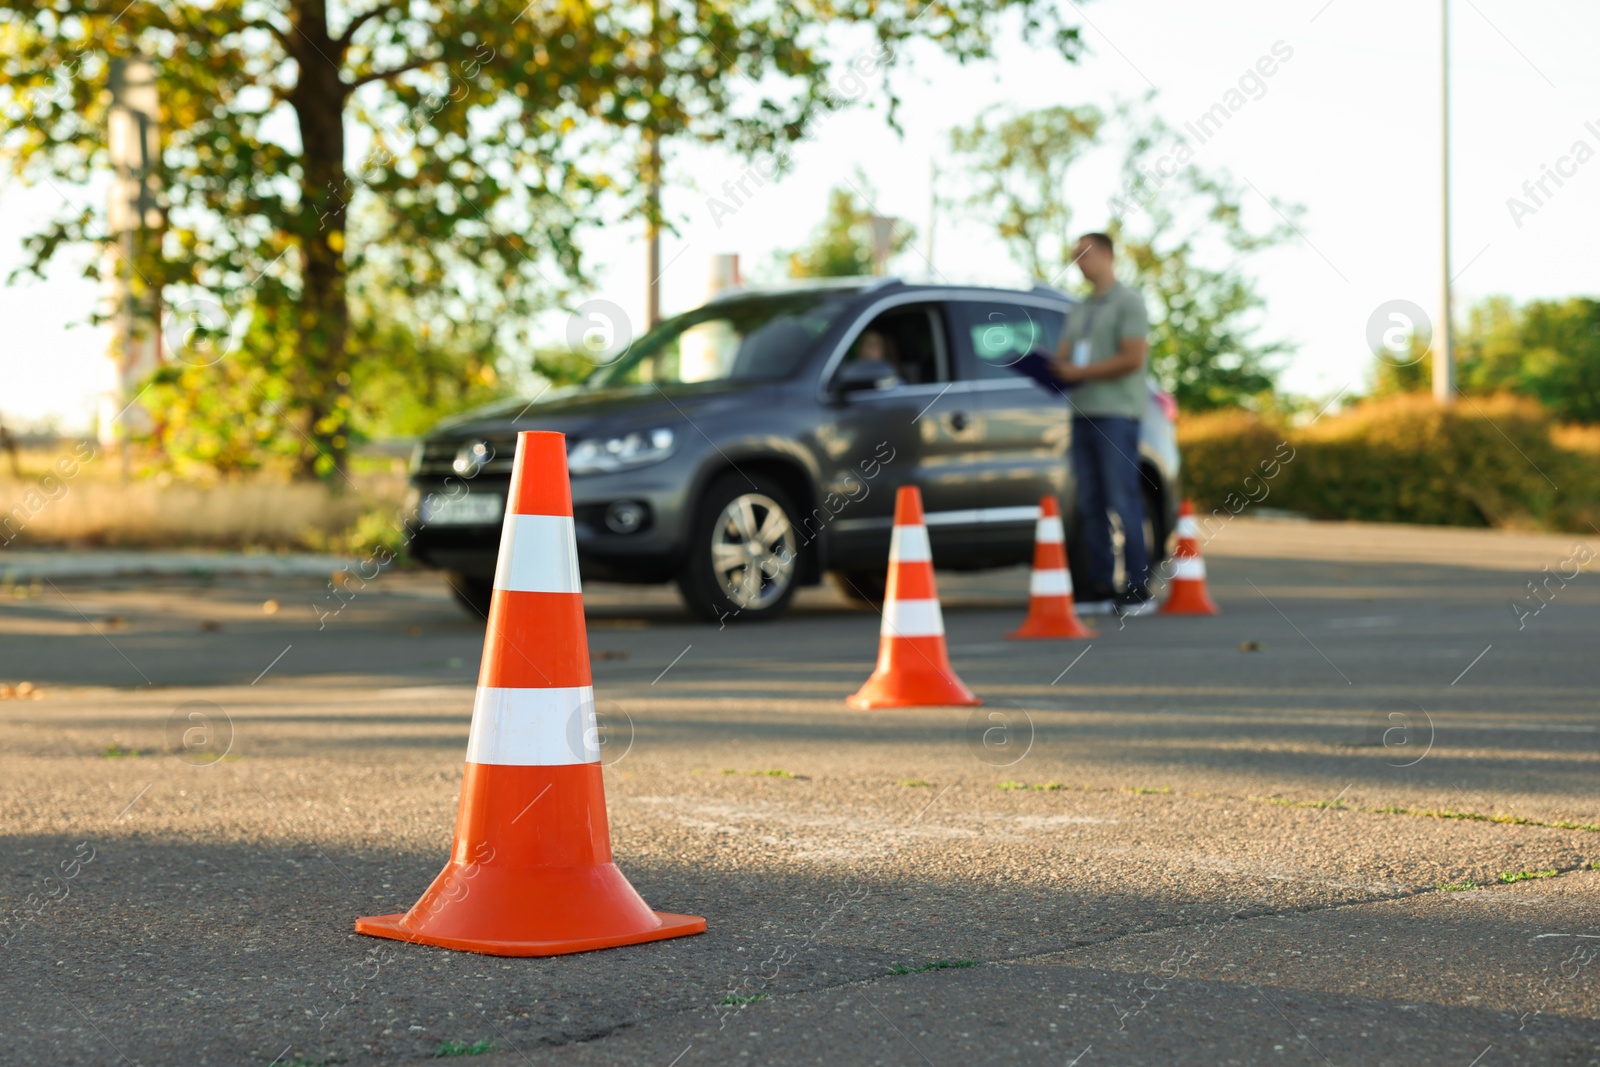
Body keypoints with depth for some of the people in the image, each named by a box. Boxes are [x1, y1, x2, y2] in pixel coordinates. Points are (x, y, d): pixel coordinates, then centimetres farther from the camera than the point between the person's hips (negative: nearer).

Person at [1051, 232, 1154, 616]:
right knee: (1090, 504, 4)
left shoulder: (1128, 302, -2)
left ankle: (1139, 588, -8)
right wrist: (1054, 366, -6)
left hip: (1117, 412, -7)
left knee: (1123, 501, -9)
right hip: (1083, 412, 7)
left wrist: (1079, 371, -13)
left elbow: (1133, 358, -12)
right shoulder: (1078, 310, 23)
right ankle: (1100, 587, 7)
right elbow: (1063, 354, 18)